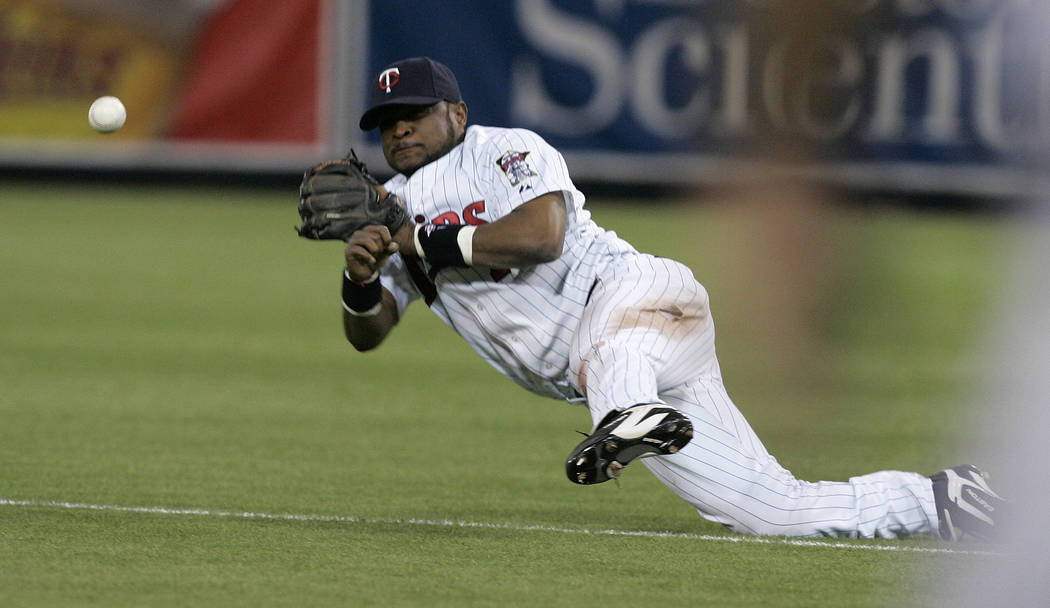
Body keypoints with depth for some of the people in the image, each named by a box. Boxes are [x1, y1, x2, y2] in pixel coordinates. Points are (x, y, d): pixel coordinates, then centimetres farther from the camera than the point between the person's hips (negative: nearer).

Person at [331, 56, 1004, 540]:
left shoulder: (506, 151, 0)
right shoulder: (394, 207, 21)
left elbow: (541, 233, -19)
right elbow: (365, 332, 14)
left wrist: (427, 241, -12)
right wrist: (361, 278, -9)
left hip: (639, 293, -6)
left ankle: (632, 420, -75)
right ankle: (937, 501, 8)